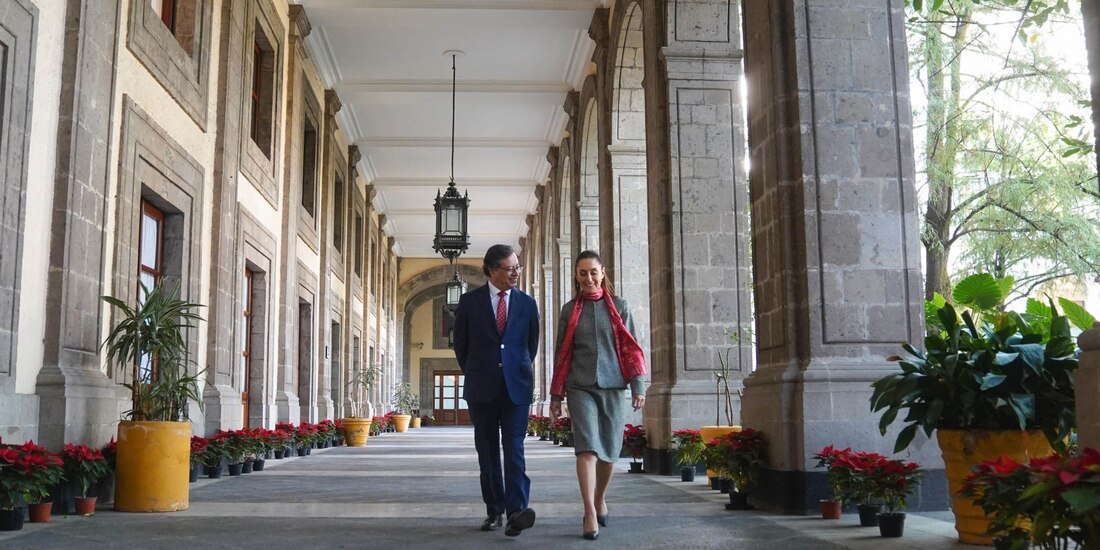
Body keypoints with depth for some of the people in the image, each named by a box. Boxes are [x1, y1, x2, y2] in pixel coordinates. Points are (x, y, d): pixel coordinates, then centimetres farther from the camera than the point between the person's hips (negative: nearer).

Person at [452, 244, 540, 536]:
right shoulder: (469, 301, 0)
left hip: (517, 386, 0)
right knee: (487, 450, 6)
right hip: (481, 387, 1)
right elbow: (460, 344, 10)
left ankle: (516, 510, -18)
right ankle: (494, 510, 13)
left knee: (514, 448, -10)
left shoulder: (527, 303, 4)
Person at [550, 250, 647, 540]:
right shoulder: (569, 310, 7)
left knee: (609, 449, 8)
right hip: (580, 387, -1)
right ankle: (590, 514, -14)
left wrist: (638, 386, -4)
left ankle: (600, 498, 32)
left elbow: (631, 348, 4)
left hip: (612, 386, 1)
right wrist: (556, 395, 7)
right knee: (587, 446, -14)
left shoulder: (618, 306, 6)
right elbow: (562, 354, 9)